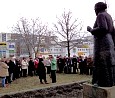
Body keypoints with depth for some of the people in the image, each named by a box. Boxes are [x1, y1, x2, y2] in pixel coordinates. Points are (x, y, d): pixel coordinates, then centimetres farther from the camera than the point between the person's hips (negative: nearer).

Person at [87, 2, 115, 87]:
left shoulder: (101, 15, -8)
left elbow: (103, 28, -23)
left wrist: (91, 30, -8)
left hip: (102, 43, -9)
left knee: (102, 63, -7)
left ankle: (104, 82, -6)